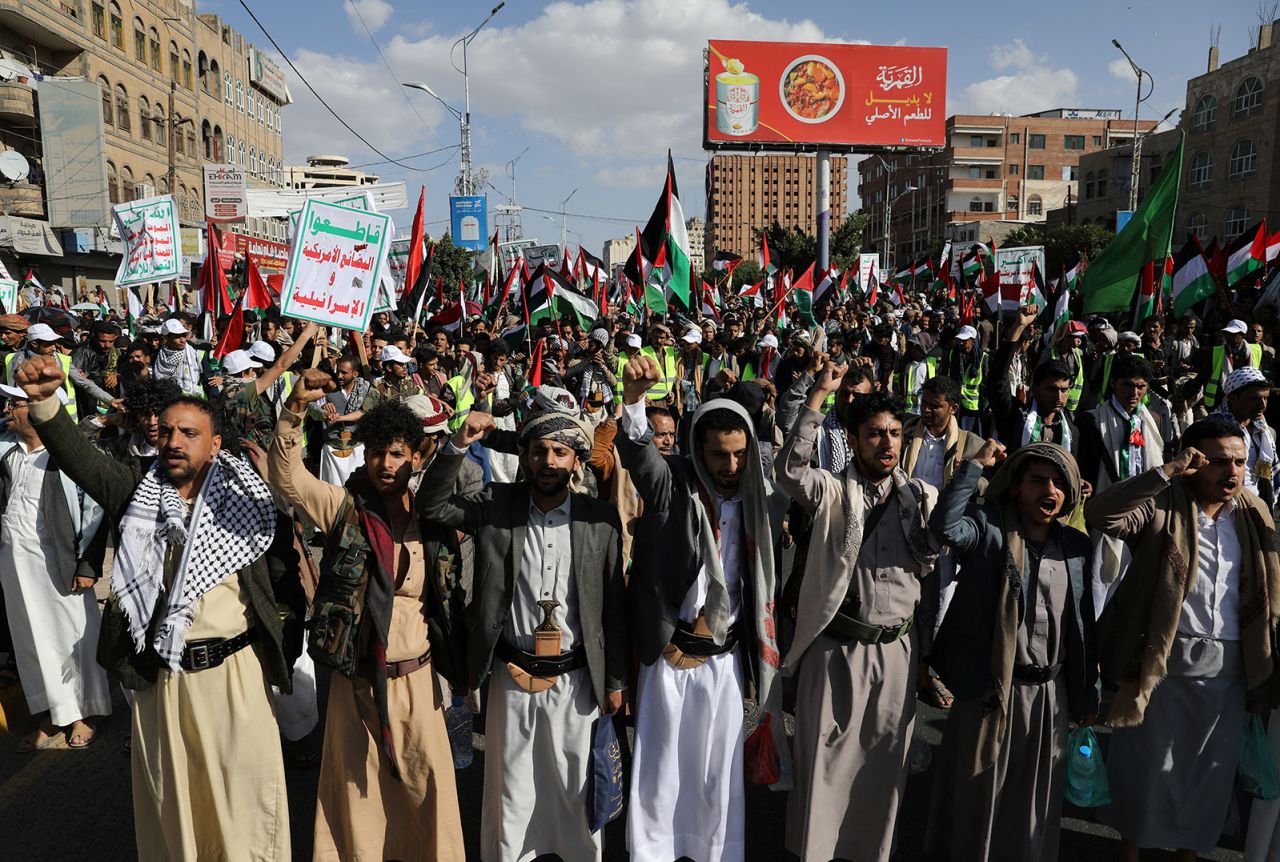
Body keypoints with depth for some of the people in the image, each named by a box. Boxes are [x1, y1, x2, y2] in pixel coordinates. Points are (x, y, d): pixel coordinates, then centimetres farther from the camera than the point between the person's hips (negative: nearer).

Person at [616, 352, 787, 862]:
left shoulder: (761, 501, 0)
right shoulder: (671, 482, -7)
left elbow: (768, 580, 5)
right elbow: (637, 448, -26)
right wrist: (634, 395, -45)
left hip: (725, 658, 2)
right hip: (669, 651, -2)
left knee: (720, 768, 13)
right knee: (659, 763, 9)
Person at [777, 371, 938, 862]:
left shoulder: (924, 498, 6)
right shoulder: (832, 493, -4)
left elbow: (934, 572, 10)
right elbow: (790, 468, -24)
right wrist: (819, 396, -26)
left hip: (898, 650, 3)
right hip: (837, 649, -3)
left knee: (886, 760, 15)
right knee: (825, 757, 7)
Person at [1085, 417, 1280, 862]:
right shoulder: (1163, 504, -11)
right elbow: (1099, 513, -30)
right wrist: (1166, 472, -27)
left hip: (1228, 670, 4)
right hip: (1163, 661, -4)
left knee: (1209, 771, 19)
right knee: (1146, 764, 12)